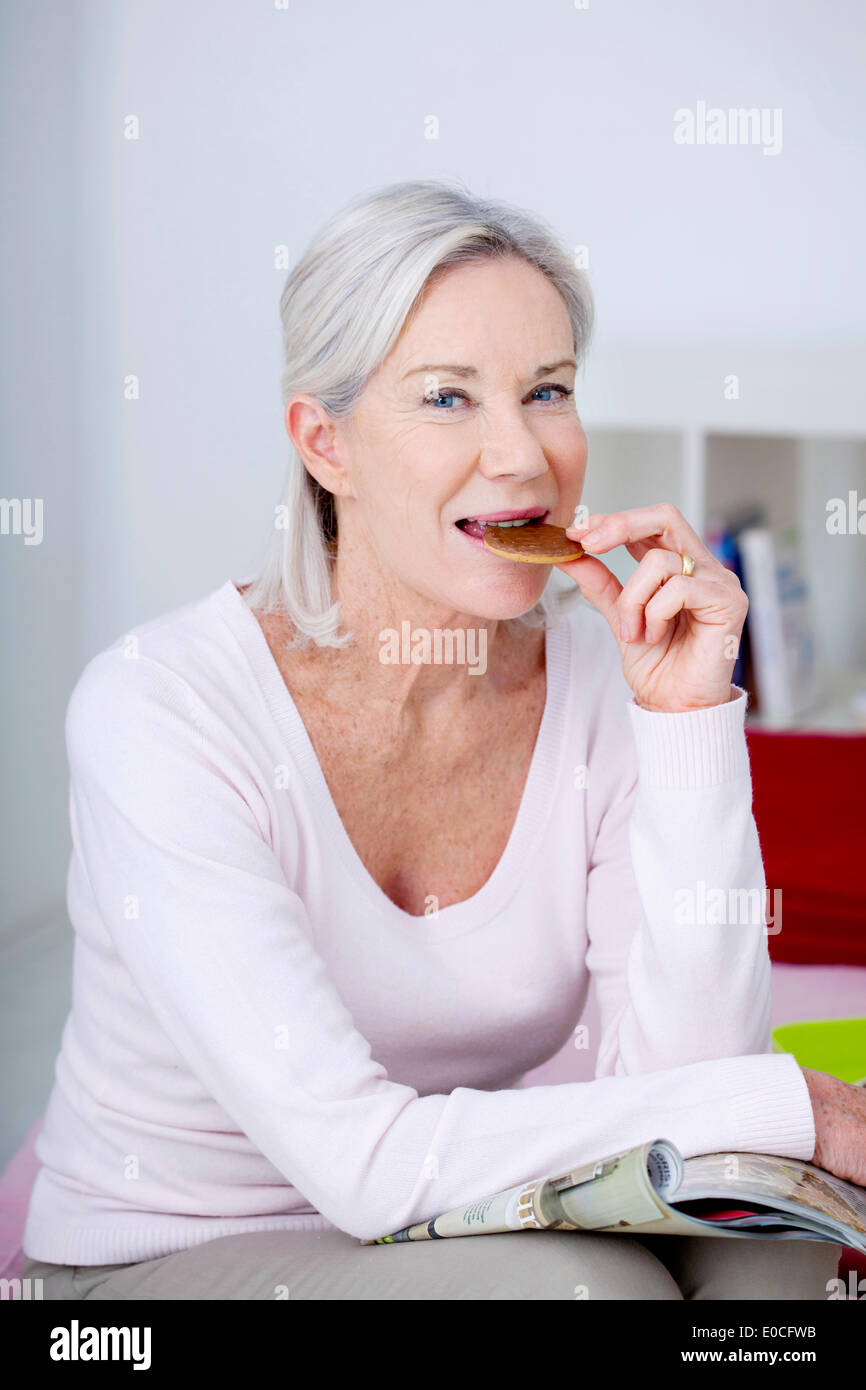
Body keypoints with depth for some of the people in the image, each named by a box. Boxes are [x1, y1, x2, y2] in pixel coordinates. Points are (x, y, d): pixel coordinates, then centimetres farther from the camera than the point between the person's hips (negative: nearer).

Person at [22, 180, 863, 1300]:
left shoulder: (602, 677, -9)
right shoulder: (158, 707, -22)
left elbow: (679, 1076, -15)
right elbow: (362, 1160, -27)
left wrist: (690, 723, -22)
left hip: (466, 1243, 4)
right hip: (163, 1258, -3)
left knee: (760, 1227, -23)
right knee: (586, 1283, -29)